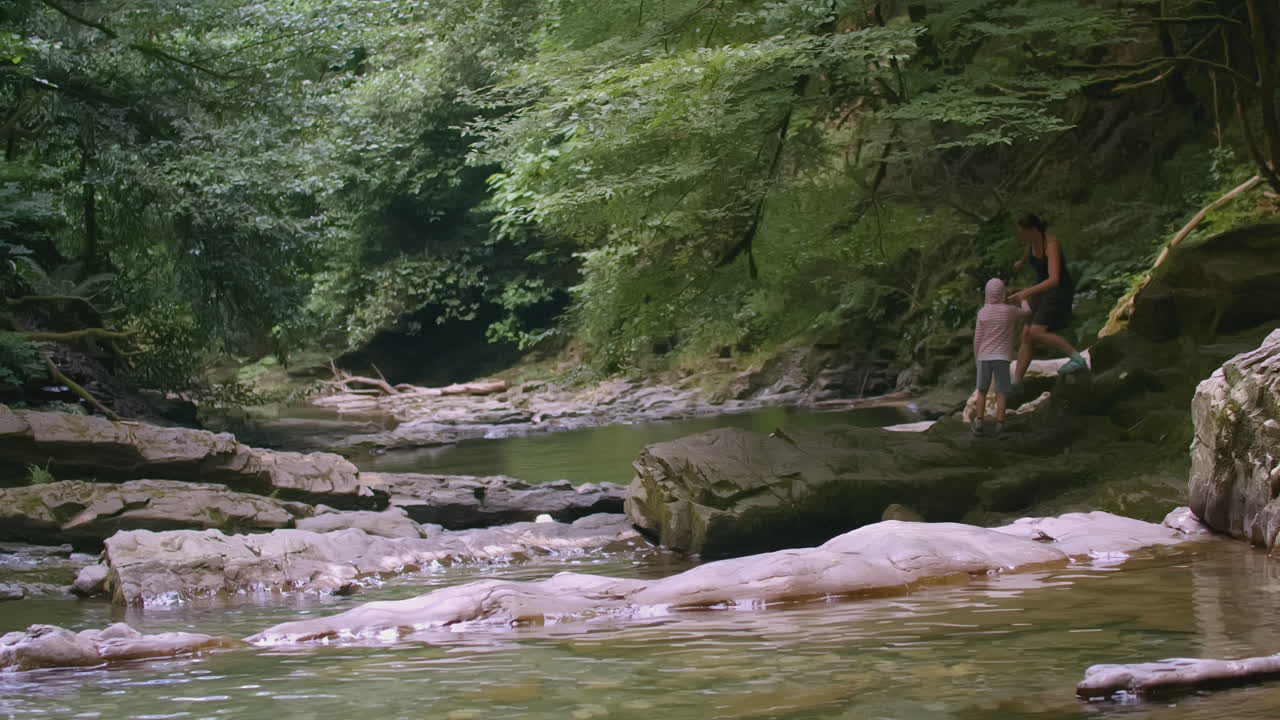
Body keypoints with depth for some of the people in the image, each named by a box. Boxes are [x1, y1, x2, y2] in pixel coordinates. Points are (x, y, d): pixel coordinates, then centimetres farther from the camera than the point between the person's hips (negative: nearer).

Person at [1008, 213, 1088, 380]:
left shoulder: (1051, 245, -28)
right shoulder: (1030, 241, -2)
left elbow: (1054, 280, -40)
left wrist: (1026, 292, -48)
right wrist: (1021, 263, 49)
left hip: (1060, 291, -8)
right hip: (1044, 291, 9)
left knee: (1037, 333, -21)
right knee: (1027, 336, 2)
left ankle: (1078, 359, -17)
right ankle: (1016, 382, 4)